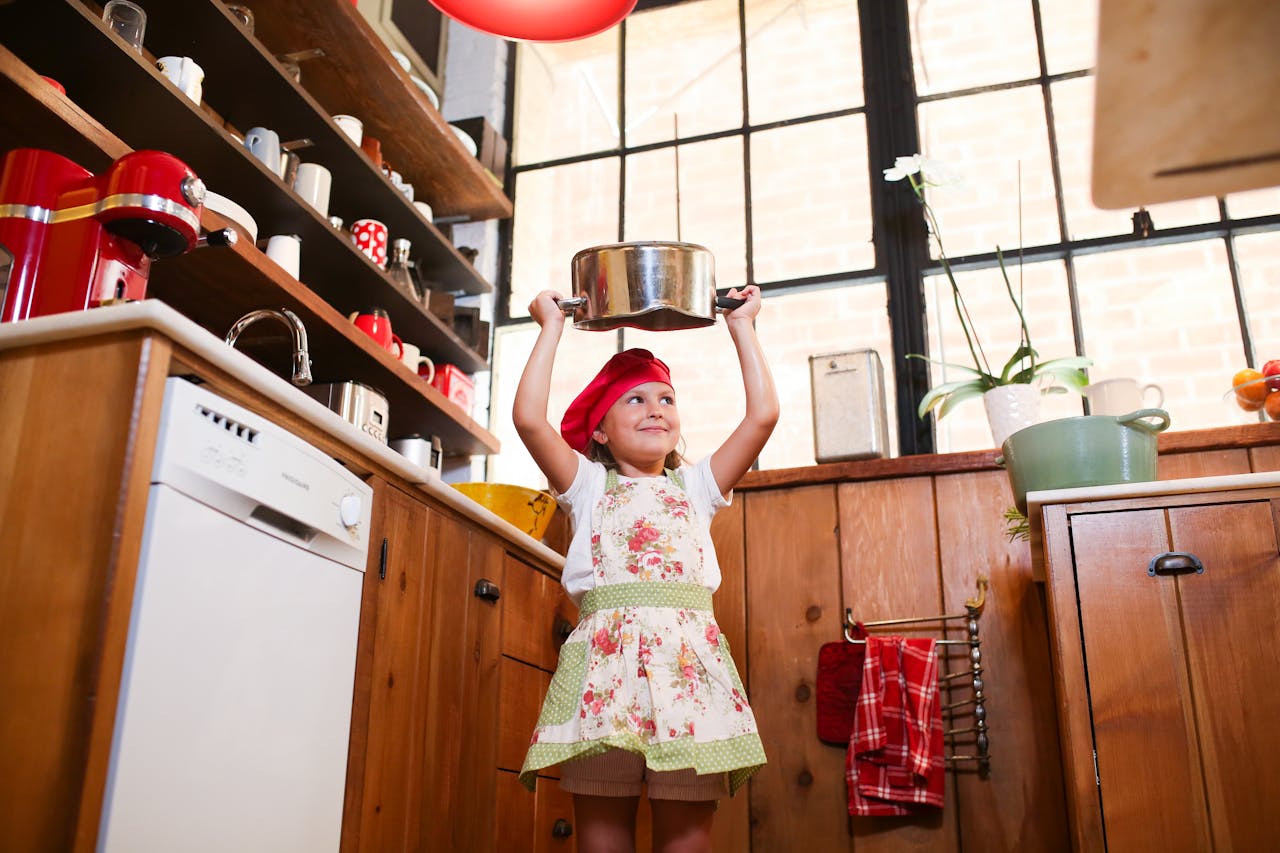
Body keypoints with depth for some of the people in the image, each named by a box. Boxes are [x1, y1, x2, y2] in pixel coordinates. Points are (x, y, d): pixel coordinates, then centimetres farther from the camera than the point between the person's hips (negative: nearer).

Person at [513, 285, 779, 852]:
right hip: (605, 658, -1)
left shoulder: (694, 487, 22)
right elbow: (528, 419, 3)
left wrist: (742, 325, 23)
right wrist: (552, 327, 13)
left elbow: (763, 414, 14)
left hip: (687, 660, 1)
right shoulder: (589, 486, 17)